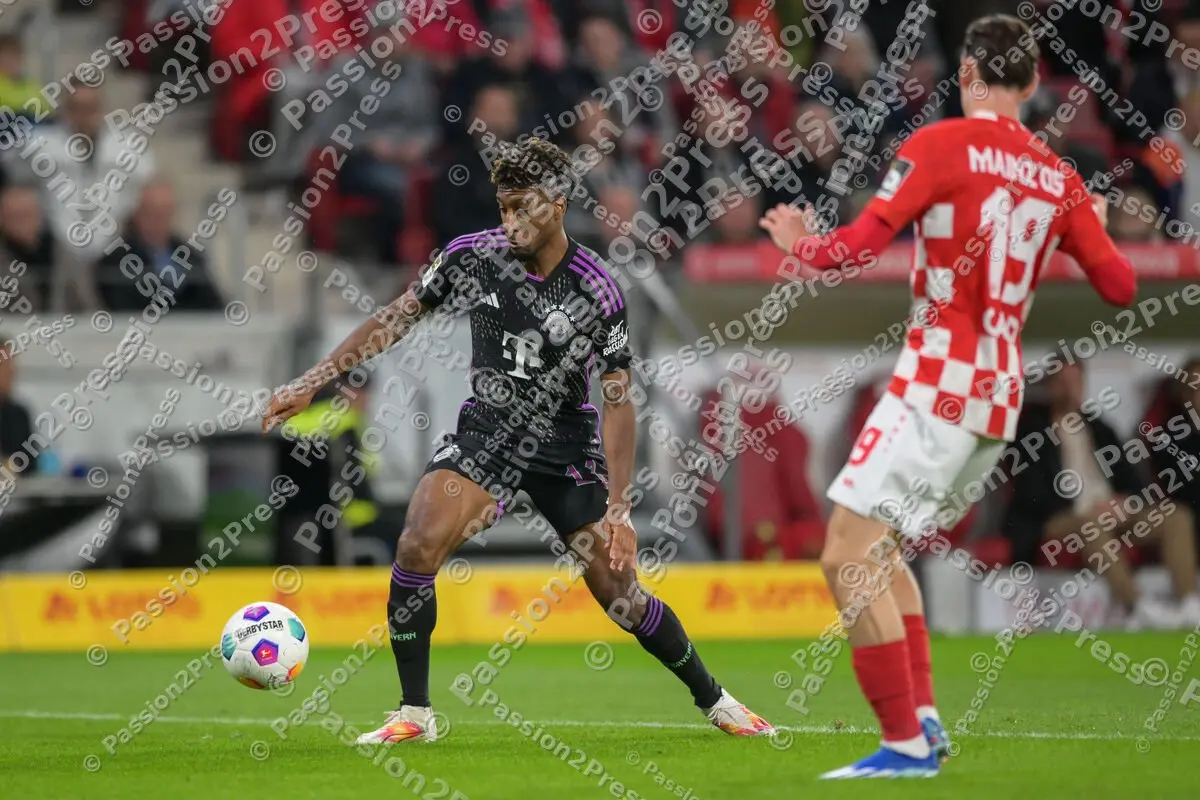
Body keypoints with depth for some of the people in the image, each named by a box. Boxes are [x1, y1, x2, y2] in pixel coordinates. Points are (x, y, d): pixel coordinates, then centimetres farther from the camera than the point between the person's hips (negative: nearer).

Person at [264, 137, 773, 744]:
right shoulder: (474, 256, -9)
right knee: (417, 546, -22)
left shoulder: (596, 291, -16)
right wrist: (311, 383, -5)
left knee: (620, 596, -1)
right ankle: (414, 714, -12)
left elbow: (618, 403, -14)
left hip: (564, 446, -2)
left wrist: (618, 510, -20)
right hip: (486, 435, 2)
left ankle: (713, 700, 22)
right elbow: (396, 319, 0)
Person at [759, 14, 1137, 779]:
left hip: (938, 385, -7)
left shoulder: (940, 145, -8)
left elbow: (857, 246, -15)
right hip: (1000, 398, 8)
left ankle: (906, 743, -11)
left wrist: (799, 242, 6)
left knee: (850, 559, -7)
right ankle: (924, 718, 12)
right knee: (879, 550, 21)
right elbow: (1120, 285, 12)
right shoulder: (1058, 178, 9)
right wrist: (1094, 227, 33)